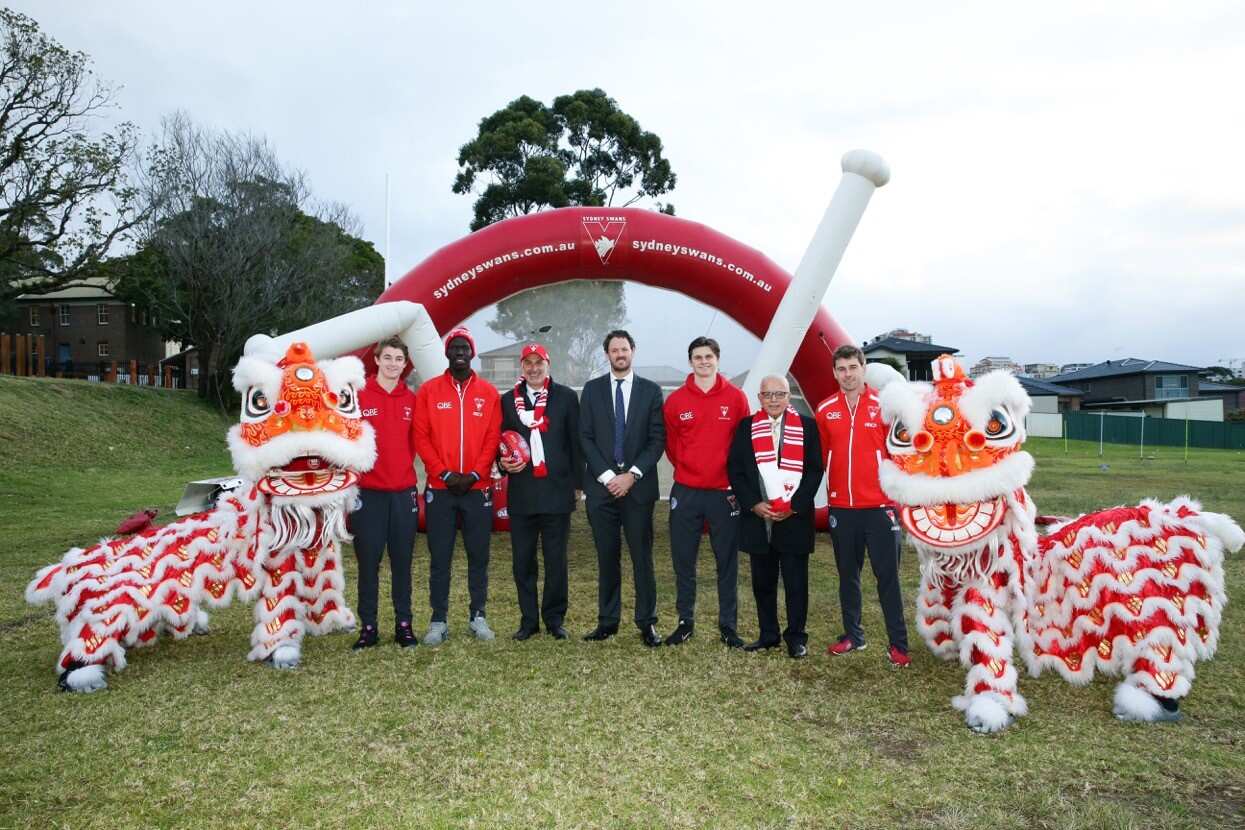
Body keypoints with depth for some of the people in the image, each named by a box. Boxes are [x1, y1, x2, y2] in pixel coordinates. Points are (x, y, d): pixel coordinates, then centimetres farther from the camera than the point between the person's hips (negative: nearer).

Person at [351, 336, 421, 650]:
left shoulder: (411, 400, 7)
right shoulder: (358, 395, -2)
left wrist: (404, 468, 5)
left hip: (404, 492, 3)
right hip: (368, 492, -2)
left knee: (402, 562, 9)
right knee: (368, 562, 4)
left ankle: (403, 624, 19)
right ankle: (368, 627, 15)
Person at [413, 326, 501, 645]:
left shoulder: (488, 392, 5)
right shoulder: (429, 390, 3)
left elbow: (492, 439, 1)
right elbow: (421, 437, -2)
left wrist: (473, 475, -10)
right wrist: (445, 474, -10)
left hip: (478, 488, 1)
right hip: (440, 489, -1)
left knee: (479, 556, 8)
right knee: (440, 558, 5)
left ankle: (478, 616, 20)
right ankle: (438, 621, 14)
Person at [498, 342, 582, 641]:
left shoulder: (566, 397, 5)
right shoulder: (508, 400, 11)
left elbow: (576, 442, 4)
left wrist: (578, 483, 0)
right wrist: (504, 463, -7)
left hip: (556, 491, -2)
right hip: (521, 493, 2)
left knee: (556, 560, 4)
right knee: (523, 561, 6)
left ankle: (554, 619, 17)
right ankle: (529, 619, 18)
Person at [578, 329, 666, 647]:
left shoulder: (651, 390, 5)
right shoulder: (592, 389, 8)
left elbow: (657, 439, 0)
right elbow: (585, 438, 2)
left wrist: (632, 475, -10)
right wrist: (607, 476, -8)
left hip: (638, 485, -1)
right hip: (601, 484, 1)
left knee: (642, 556, 2)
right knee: (607, 557, 7)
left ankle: (647, 623, 10)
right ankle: (607, 621, 16)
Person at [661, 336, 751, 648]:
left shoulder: (736, 397, -1)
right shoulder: (675, 400, 1)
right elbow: (671, 445, 11)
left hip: (724, 493, -1)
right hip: (685, 493, 1)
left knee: (727, 562, 6)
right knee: (683, 561, 8)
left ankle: (728, 626, 18)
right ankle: (685, 622, 21)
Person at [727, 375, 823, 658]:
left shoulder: (807, 426, 3)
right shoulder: (745, 427, 7)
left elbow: (814, 470, -1)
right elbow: (735, 469, 3)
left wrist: (794, 505, -10)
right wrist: (753, 503, -8)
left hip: (795, 519, -2)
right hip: (757, 518, 2)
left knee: (796, 582, 4)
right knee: (763, 582, 11)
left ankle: (796, 638, 16)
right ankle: (768, 635, 23)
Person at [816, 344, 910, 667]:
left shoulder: (883, 406, -3)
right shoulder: (825, 410, 4)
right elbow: (820, 456, 9)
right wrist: (825, 492, 7)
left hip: (879, 506, -3)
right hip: (840, 507, 3)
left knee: (887, 576, 2)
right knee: (847, 574, 13)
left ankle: (898, 644, 11)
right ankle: (853, 635, 26)